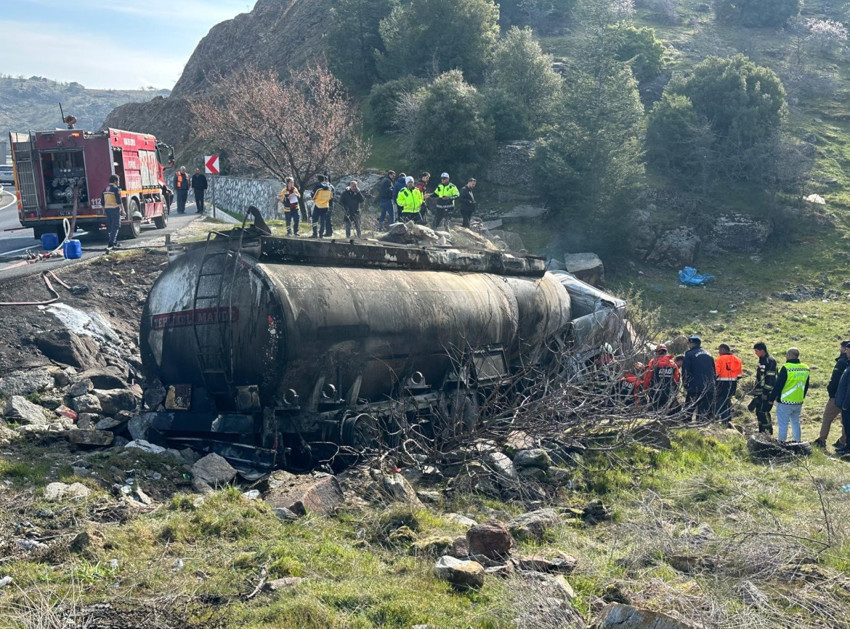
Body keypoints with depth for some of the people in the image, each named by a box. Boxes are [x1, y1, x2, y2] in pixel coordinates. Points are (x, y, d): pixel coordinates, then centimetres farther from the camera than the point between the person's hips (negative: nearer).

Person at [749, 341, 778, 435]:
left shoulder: (770, 361, -15)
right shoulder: (761, 360, 14)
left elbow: (770, 379, -19)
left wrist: (766, 394, -21)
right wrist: (755, 392, 21)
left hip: (767, 392, -9)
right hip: (760, 392, 9)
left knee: (764, 412, -11)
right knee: (759, 411, 10)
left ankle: (768, 433, -4)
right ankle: (761, 433, 17)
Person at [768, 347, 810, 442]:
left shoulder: (786, 368, -18)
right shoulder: (805, 369, 4)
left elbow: (778, 386, -16)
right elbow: (806, 386, 14)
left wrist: (771, 398, -6)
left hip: (785, 402, -7)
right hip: (799, 402, 7)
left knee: (783, 424, 1)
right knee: (796, 423, 19)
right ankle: (798, 442, 24)